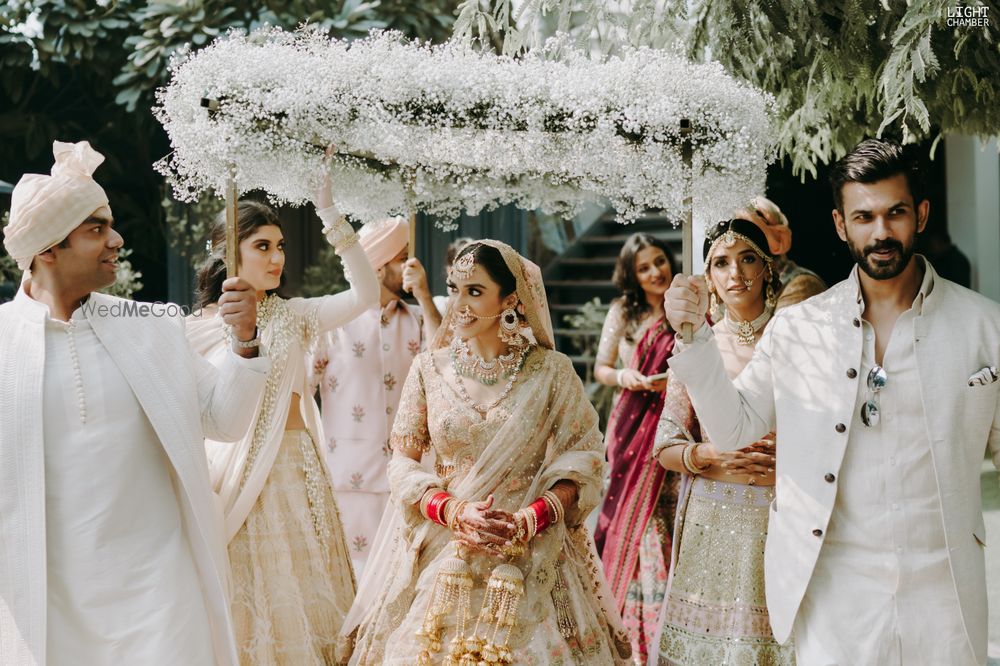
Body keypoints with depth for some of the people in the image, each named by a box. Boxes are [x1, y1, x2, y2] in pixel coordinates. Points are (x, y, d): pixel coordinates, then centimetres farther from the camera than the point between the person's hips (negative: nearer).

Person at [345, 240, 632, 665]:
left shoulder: (551, 372, -1)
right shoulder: (430, 369, 3)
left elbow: (582, 459, -2)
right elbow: (403, 462, 3)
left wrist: (528, 521, -16)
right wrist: (454, 511, -14)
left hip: (532, 558, -1)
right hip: (442, 551, 1)